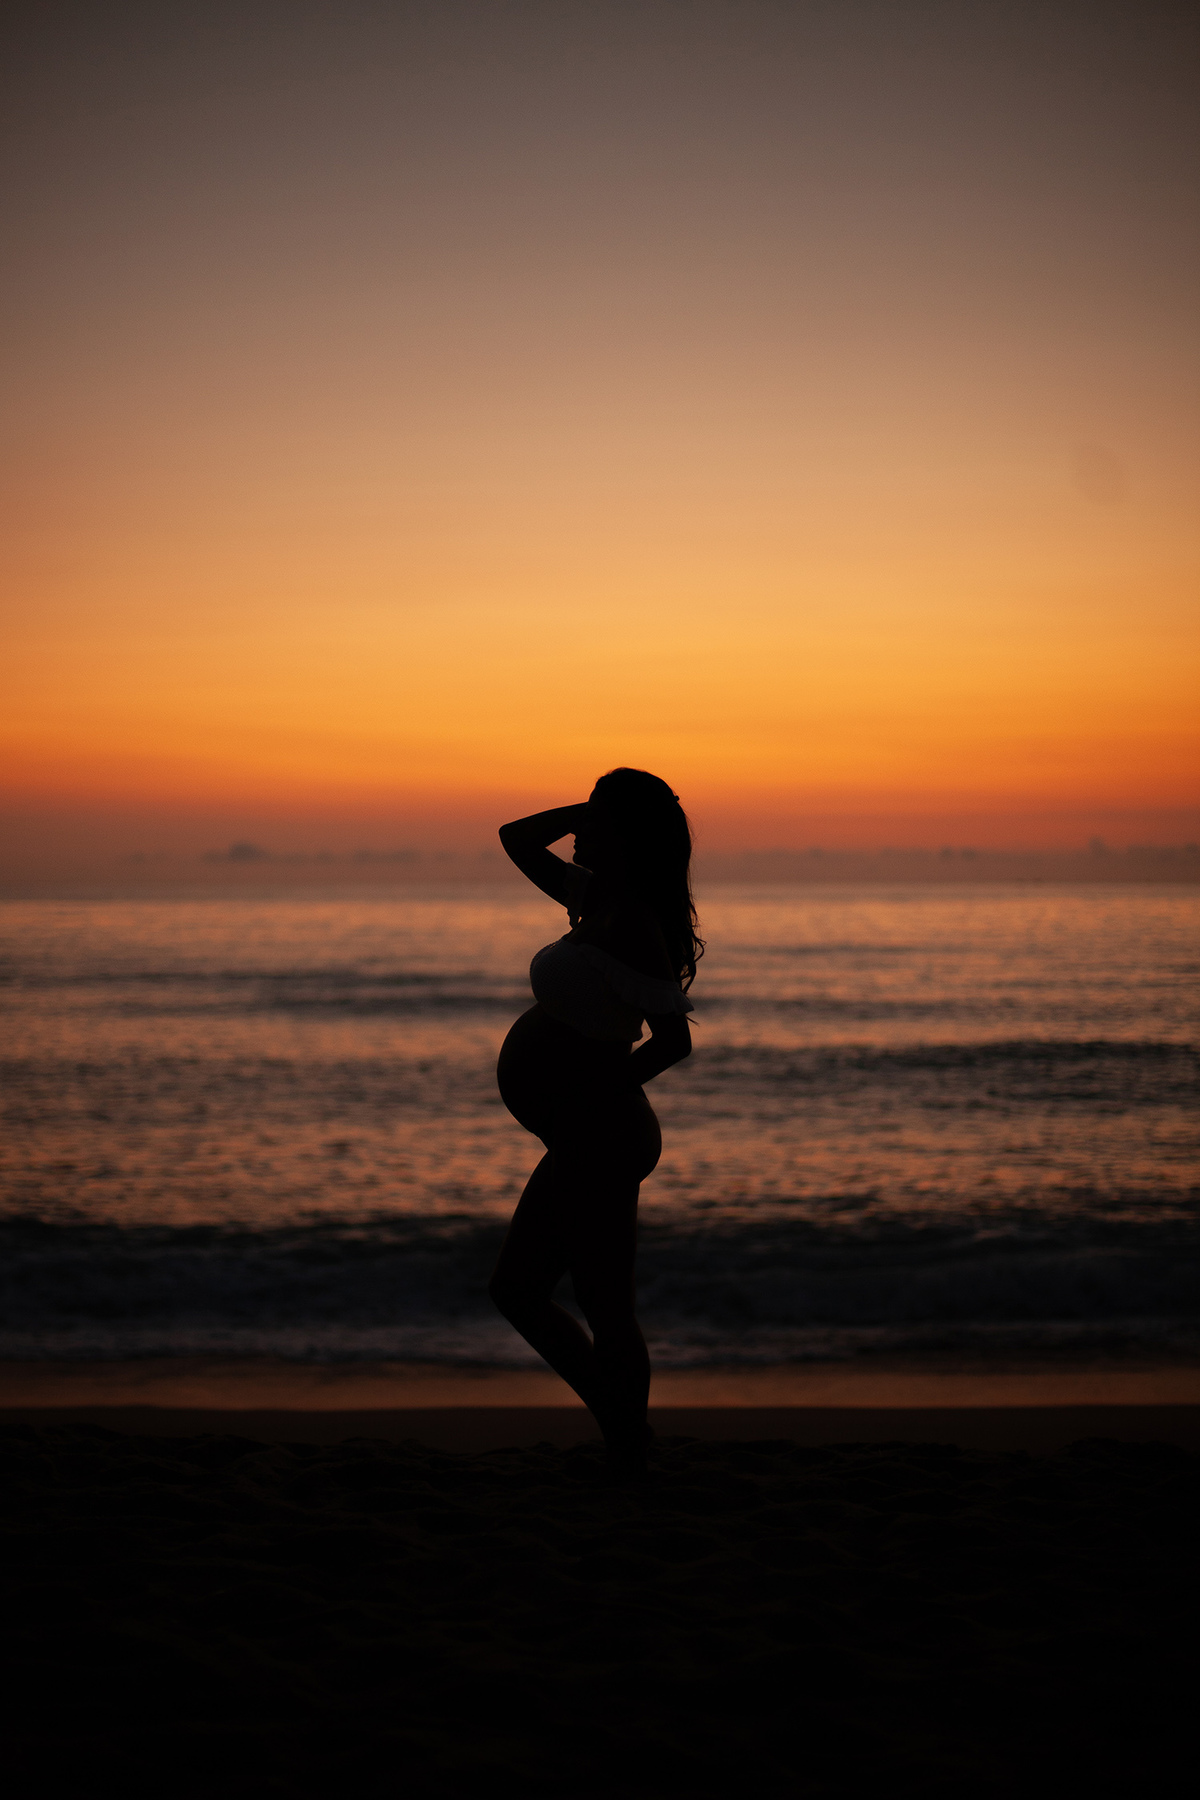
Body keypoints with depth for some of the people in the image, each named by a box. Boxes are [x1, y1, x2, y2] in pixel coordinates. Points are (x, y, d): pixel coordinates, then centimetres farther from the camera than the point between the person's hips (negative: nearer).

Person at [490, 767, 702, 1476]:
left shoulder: (631, 925, -20)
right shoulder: (599, 901, 8)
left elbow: (674, 1039, -22)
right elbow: (517, 839, 21)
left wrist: (593, 1097, -14)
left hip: (600, 1136, -10)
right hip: (591, 1140, 10)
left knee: (606, 1311, 0)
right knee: (518, 1290, 17)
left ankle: (628, 1450, 13)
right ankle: (624, 1432, 25)